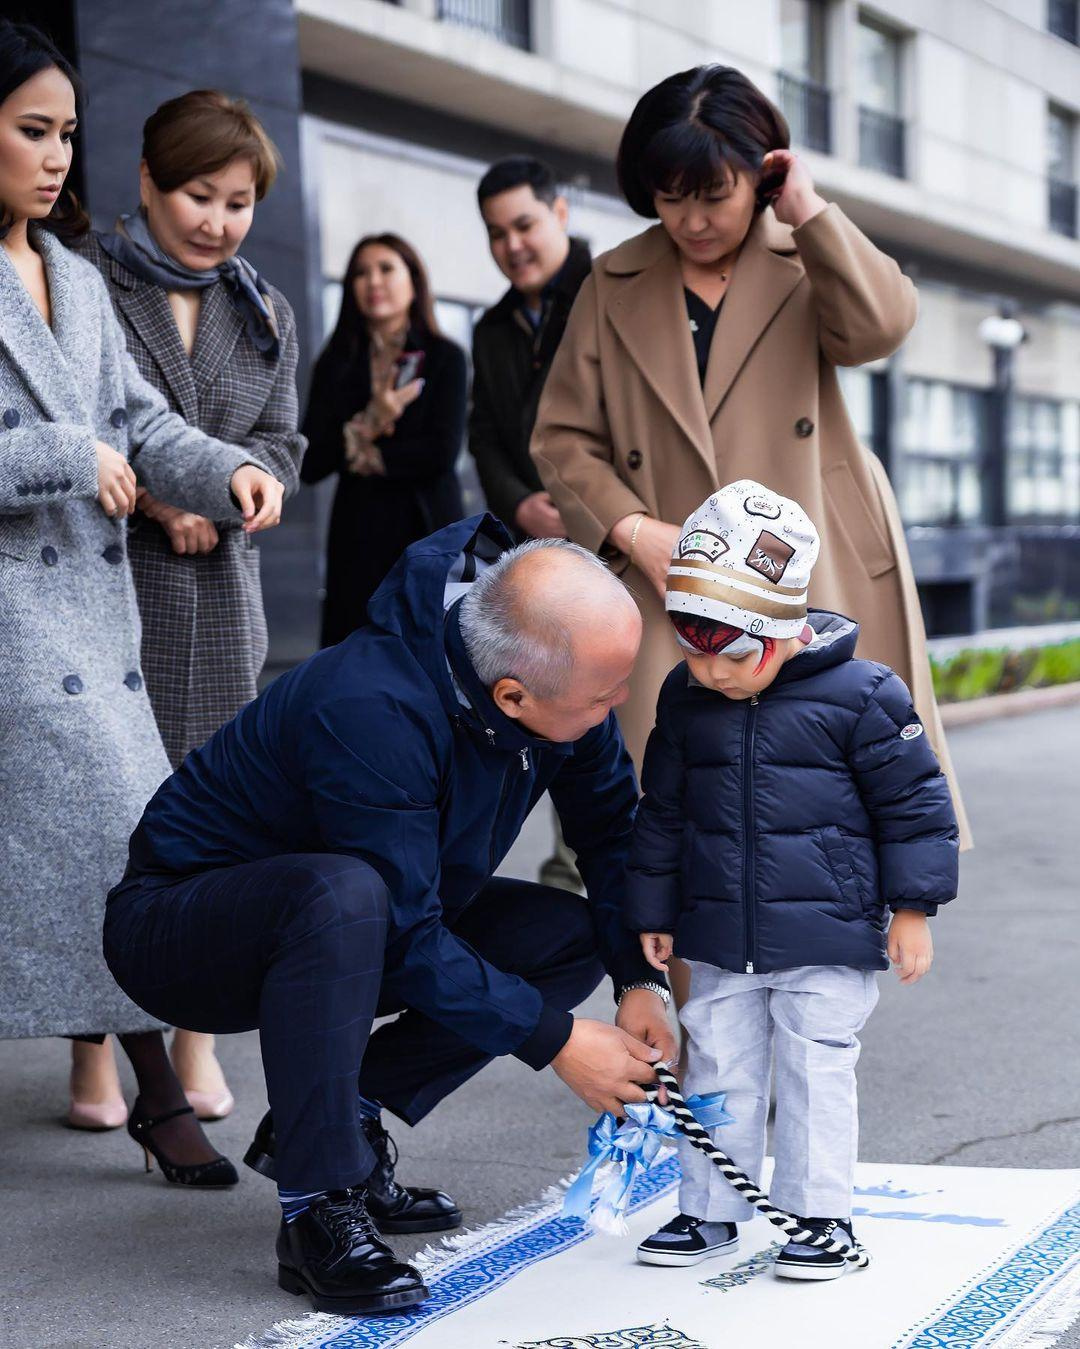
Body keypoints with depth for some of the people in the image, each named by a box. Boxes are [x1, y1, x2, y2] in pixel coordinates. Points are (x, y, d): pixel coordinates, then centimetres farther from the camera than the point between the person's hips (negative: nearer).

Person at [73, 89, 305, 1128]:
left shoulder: (264, 314, 16)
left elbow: (282, 447, 11)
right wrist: (150, 494, -16)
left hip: (218, 589, 4)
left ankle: (195, 1043, 15)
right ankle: (97, 1053, 5)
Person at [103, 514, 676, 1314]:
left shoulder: (564, 670, -14)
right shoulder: (371, 713, -36)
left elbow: (613, 822, 1)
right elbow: (407, 941, -32)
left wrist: (640, 980, -11)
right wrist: (555, 1040, -25)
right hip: (179, 931, -8)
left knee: (571, 939, -5)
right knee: (345, 892, -39)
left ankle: (330, 1122, 1)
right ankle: (319, 1212, -25)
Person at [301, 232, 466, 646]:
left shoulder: (444, 358, 6)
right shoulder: (336, 365, 12)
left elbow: (443, 452, -7)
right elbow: (309, 465, 3)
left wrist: (365, 455, -1)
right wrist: (366, 425, -9)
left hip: (427, 533, -2)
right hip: (359, 538, 2)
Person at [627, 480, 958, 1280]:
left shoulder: (862, 695, -13)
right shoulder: (685, 699, 1)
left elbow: (914, 802, -6)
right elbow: (663, 811, 12)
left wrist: (912, 910, -6)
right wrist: (653, 912, 14)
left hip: (826, 941, -4)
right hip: (720, 942, 4)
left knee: (816, 1071, 2)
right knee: (718, 1068, 11)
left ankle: (820, 1214, 16)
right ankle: (709, 1211, 24)